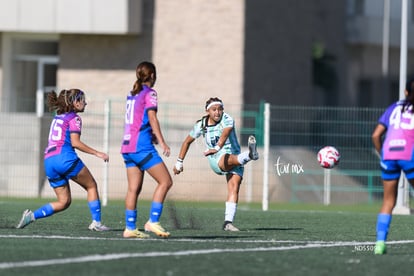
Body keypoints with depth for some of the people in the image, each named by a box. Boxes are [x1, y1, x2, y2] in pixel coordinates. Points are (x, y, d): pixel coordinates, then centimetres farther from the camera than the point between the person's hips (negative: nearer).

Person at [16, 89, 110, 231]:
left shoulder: (58, 117, 23)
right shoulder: (74, 118, -1)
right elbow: (75, 142, -10)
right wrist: (97, 153, -7)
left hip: (49, 161, 7)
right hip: (65, 158, -7)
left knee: (64, 202, 10)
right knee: (91, 186, 10)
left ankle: (32, 215, -6)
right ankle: (96, 222, 3)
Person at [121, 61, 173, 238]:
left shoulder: (132, 94, 18)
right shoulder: (149, 93, -5)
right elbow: (152, 117, -15)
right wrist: (161, 141, -18)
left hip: (128, 146, 8)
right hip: (142, 147, -8)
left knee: (134, 188, 7)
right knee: (165, 181, -5)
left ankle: (130, 228, 3)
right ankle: (153, 221, -12)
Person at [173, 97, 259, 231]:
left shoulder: (227, 120, -9)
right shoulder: (201, 125, -1)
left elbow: (225, 134, -30)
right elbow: (187, 141, 13)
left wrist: (217, 148, -48)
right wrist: (179, 162, 14)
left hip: (235, 158, 1)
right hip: (216, 160, -1)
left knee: (234, 187, -19)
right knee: (230, 159, -35)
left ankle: (228, 222, -25)